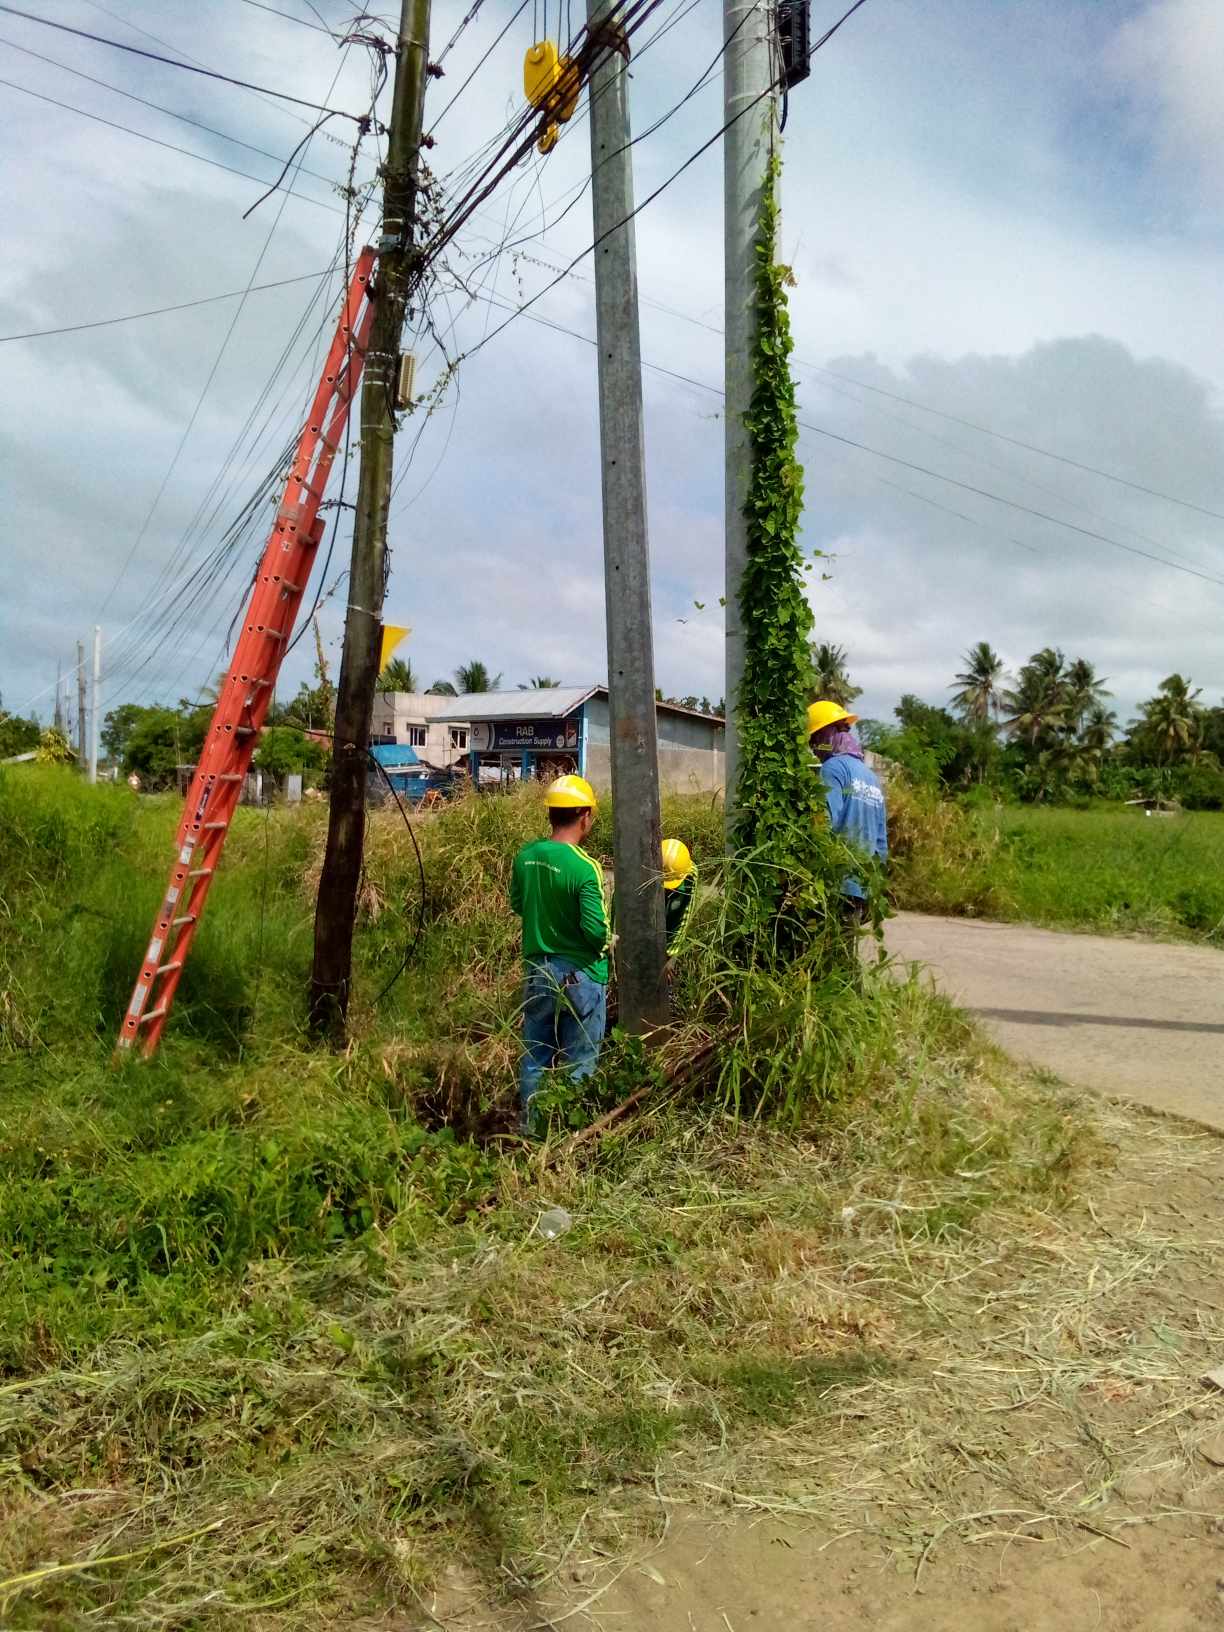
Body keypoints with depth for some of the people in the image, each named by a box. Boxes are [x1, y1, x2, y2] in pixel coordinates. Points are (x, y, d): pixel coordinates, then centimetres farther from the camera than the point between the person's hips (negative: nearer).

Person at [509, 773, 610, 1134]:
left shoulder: (525, 856, -3)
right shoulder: (585, 868, -22)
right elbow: (597, 930, -22)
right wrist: (609, 938, -1)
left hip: (537, 970, 6)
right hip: (579, 975, -5)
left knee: (535, 1055, 18)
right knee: (579, 1063, 9)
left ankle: (530, 1127, 29)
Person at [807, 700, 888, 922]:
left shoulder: (834, 767, -6)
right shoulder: (872, 776, 18)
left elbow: (827, 823, -19)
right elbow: (882, 842, 18)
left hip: (839, 888, -8)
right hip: (862, 890, 8)